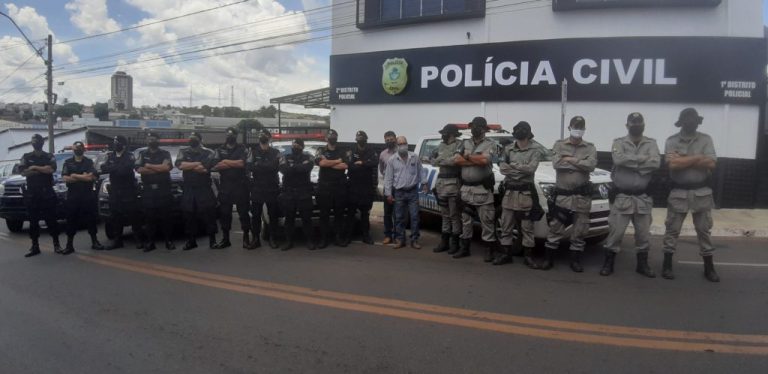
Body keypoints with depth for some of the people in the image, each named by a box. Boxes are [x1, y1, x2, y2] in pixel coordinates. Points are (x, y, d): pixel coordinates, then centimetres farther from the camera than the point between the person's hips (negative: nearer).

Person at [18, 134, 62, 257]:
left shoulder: (49, 157, 6)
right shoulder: (26, 157, 10)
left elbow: (52, 169, -13)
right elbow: (23, 172, -5)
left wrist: (34, 168, -10)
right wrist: (43, 170, -9)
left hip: (47, 192, -2)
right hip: (31, 192, 2)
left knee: (51, 218, -1)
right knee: (33, 220, 4)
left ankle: (56, 244, 5)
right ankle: (35, 246, 10)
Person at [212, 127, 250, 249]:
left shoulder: (242, 149, 6)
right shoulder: (220, 150, 13)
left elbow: (242, 163, -12)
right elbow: (215, 166, -1)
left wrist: (226, 162, -3)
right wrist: (235, 164, -7)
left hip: (240, 185, -3)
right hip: (225, 185, 3)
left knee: (243, 211, -2)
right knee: (224, 213, 6)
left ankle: (246, 237, 4)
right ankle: (225, 239, 15)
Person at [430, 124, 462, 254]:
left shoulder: (460, 146, -9)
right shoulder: (441, 146, 14)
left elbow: (456, 160, -24)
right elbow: (433, 161, 11)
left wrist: (440, 160, -10)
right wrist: (448, 161, -7)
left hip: (454, 184, -7)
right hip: (441, 183, 7)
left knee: (454, 215, 1)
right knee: (445, 214, 13)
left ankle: (454, 243, 8)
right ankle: (444, 242, 20)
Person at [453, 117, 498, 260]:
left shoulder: (490, 144, -2)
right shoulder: (464, 143, 11)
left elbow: (484, 160, -21)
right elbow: (457, 160, -4)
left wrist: (467, 156, -8)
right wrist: (477, 160, -11)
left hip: (482, 189, -5)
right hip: (466, 188, 5)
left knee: (487, 220, -1)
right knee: (465, 220, 12)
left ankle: (490, 250, 8)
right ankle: (464, 248, 22)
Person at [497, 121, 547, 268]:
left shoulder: (536, 150, -4)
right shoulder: (508, 149, 8)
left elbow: (531, 168, -18)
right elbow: (502, 168, -3)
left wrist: (513, 165, -10)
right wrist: (522, 168, -15)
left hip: (526, 192, -4)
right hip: (509, 191, 4)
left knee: (527, 227, 3)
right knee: (506, 225, 7)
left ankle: (528, 256, 12)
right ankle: (506, 254, 17)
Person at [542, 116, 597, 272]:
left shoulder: (590, 148, 6)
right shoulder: (559, 145, 5)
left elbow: (591, 165, -13)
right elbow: (556, 164, -12)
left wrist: (570, 160, -12)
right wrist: (580, 163, -9)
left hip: (582, 196, 1)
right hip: (561, 195, -1)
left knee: (579, 230, 7)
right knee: (555, 229, 2)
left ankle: (575, 261, 19)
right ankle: (549, 259, 13)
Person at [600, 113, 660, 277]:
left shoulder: (651, 143, 4)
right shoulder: (619, 142, -1)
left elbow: (655, 163, -14)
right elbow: (619, 159, -23)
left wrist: (630, 162, -16)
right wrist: (643, 158, -15)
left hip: (643, 197, 3)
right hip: (622, 196, -3)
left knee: (643, 233, 12)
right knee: (616, 232, 0)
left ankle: (642, 264, 26)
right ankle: (608, 264, 13)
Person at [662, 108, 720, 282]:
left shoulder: (706, 139, 3)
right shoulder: (672, 141, -2)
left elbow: (711, 164, -10)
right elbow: (673, 164, -16)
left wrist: (683, 160, -13)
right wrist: (697, 158, -11)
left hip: (702, 192, 2)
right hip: (678, 193, -1)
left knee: (704, 230, 9)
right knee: (672, 229, 5)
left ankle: (709, 267, 19)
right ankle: (667, 265, 14)